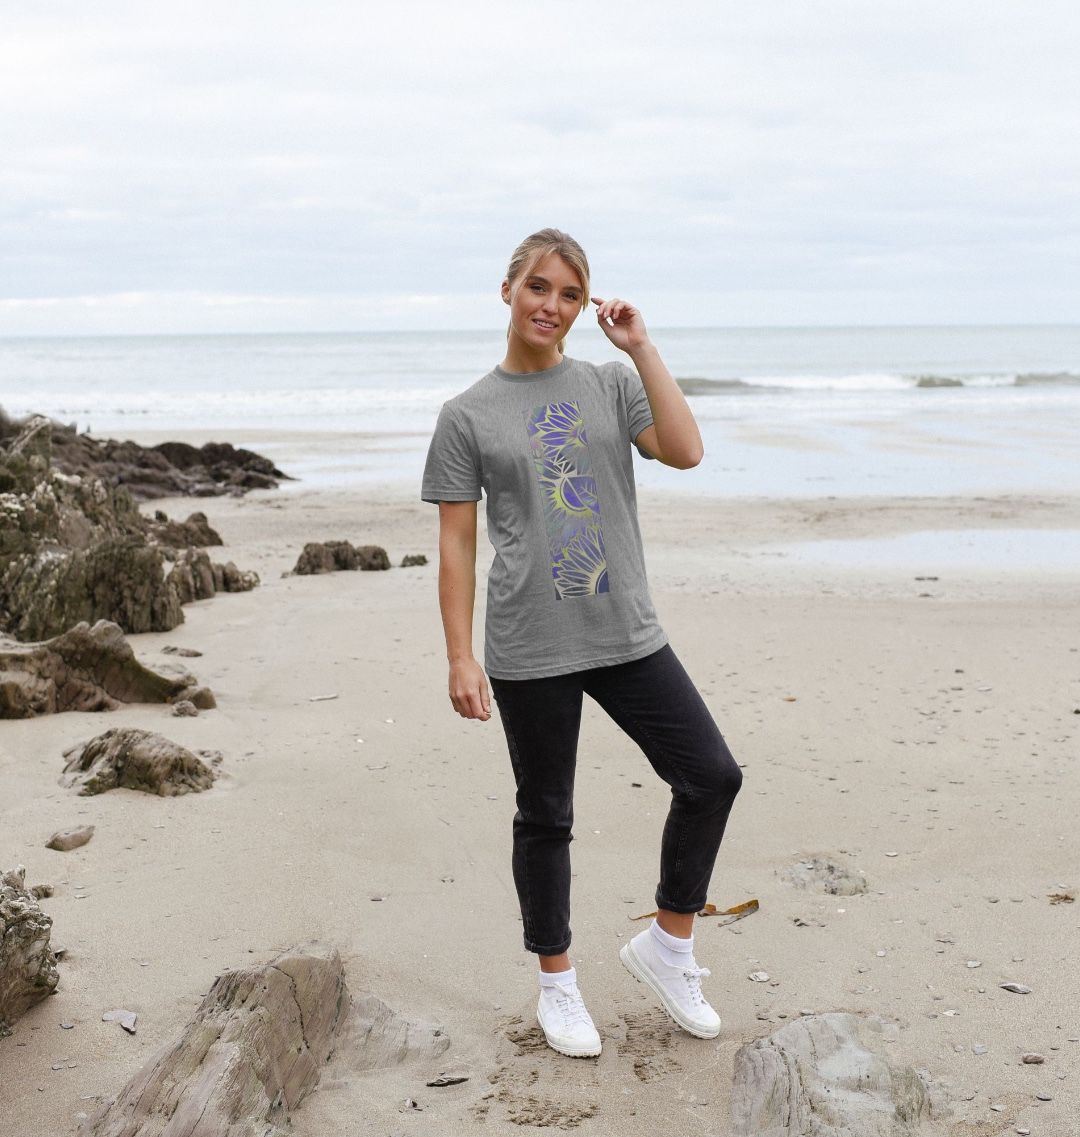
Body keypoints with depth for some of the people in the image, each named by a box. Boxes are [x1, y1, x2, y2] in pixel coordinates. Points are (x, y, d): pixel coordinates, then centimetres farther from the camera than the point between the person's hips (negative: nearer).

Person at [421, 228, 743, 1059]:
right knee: (546, 816, 8)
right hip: (529, 653, -3)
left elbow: (686, 452, -10)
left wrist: (641, 347, -8)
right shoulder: (469, 415, 1)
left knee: (713, 777, -2)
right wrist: (460, 659, -7)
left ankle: (667, 945, 18)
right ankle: (558, 984, 27)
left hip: (628, 637, 3)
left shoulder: (611, 386, 8)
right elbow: (457, 544, -1)